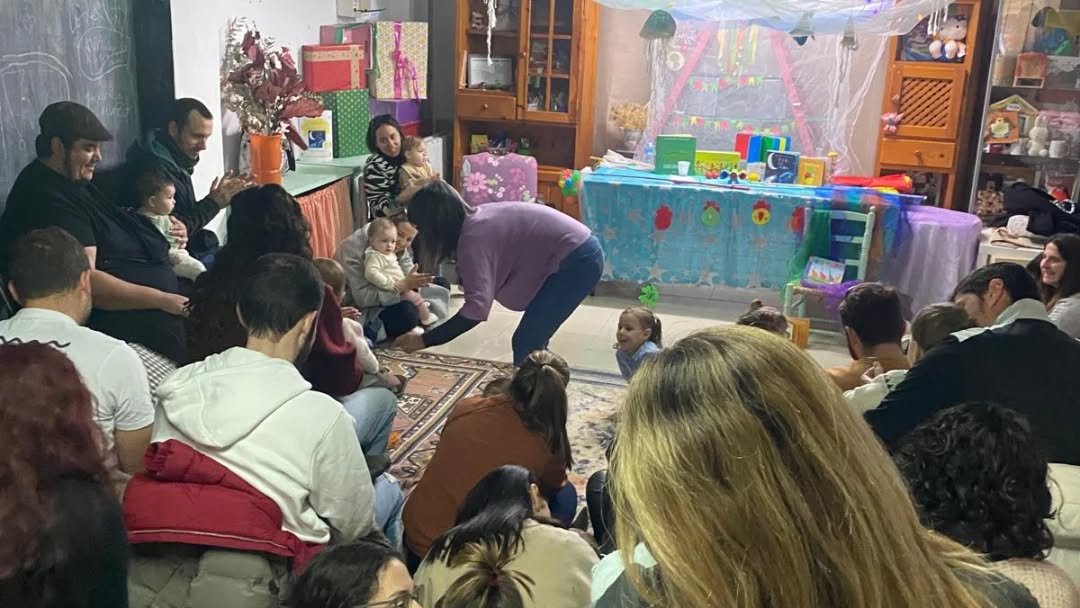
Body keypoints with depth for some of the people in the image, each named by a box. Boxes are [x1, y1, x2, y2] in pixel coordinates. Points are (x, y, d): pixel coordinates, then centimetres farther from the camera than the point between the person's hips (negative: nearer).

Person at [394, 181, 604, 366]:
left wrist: (424, 340, -26)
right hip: (581, 253, 9)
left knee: (525, 344, -3)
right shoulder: (476, 219, 7)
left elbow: (477, 308, -29)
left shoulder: (473, 237, -20)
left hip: (576, 260, -9)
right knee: (532, 341, 17)